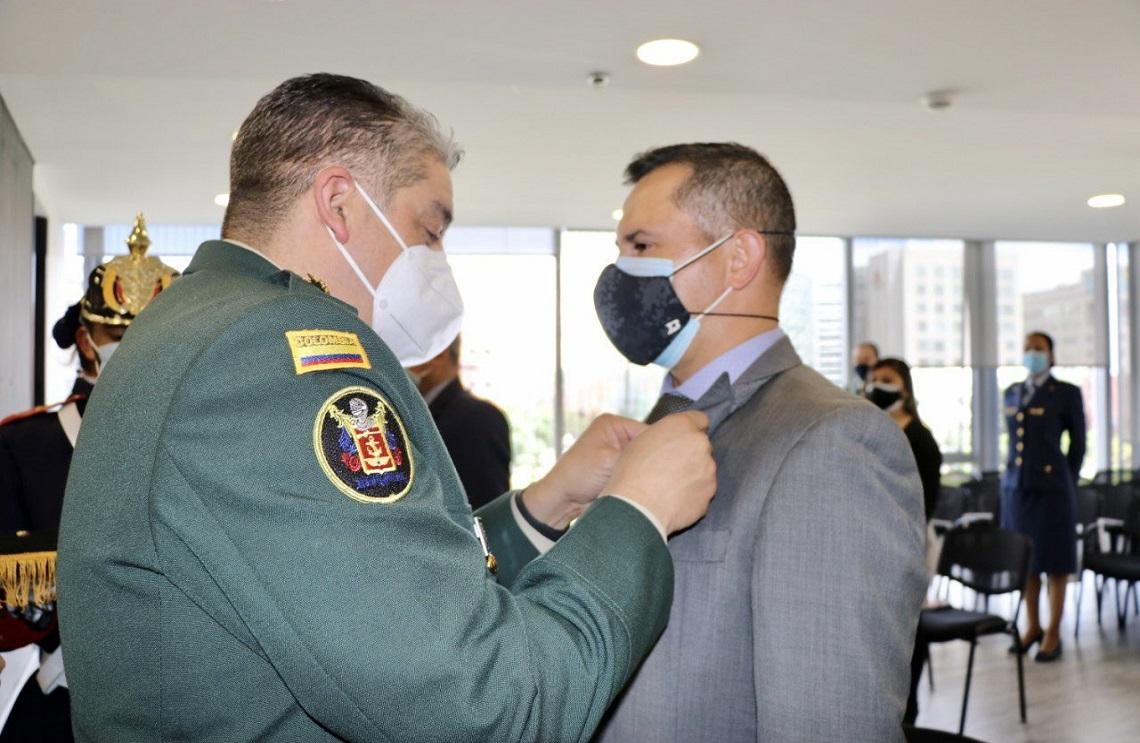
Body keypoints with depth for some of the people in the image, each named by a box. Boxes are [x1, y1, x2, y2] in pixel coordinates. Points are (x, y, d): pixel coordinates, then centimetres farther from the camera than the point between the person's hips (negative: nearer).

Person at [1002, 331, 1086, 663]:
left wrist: (1068, 482, 6)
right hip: (1016, 486, 5)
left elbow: (1078, 442, 4)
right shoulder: (1012, 393, 11)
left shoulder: (1067, 394, -2)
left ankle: (1053, 634, 12)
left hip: (1050, 487, -4)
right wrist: (1015, 472, 12)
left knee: (1055, 560, 3)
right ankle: (1032, 627, 23)